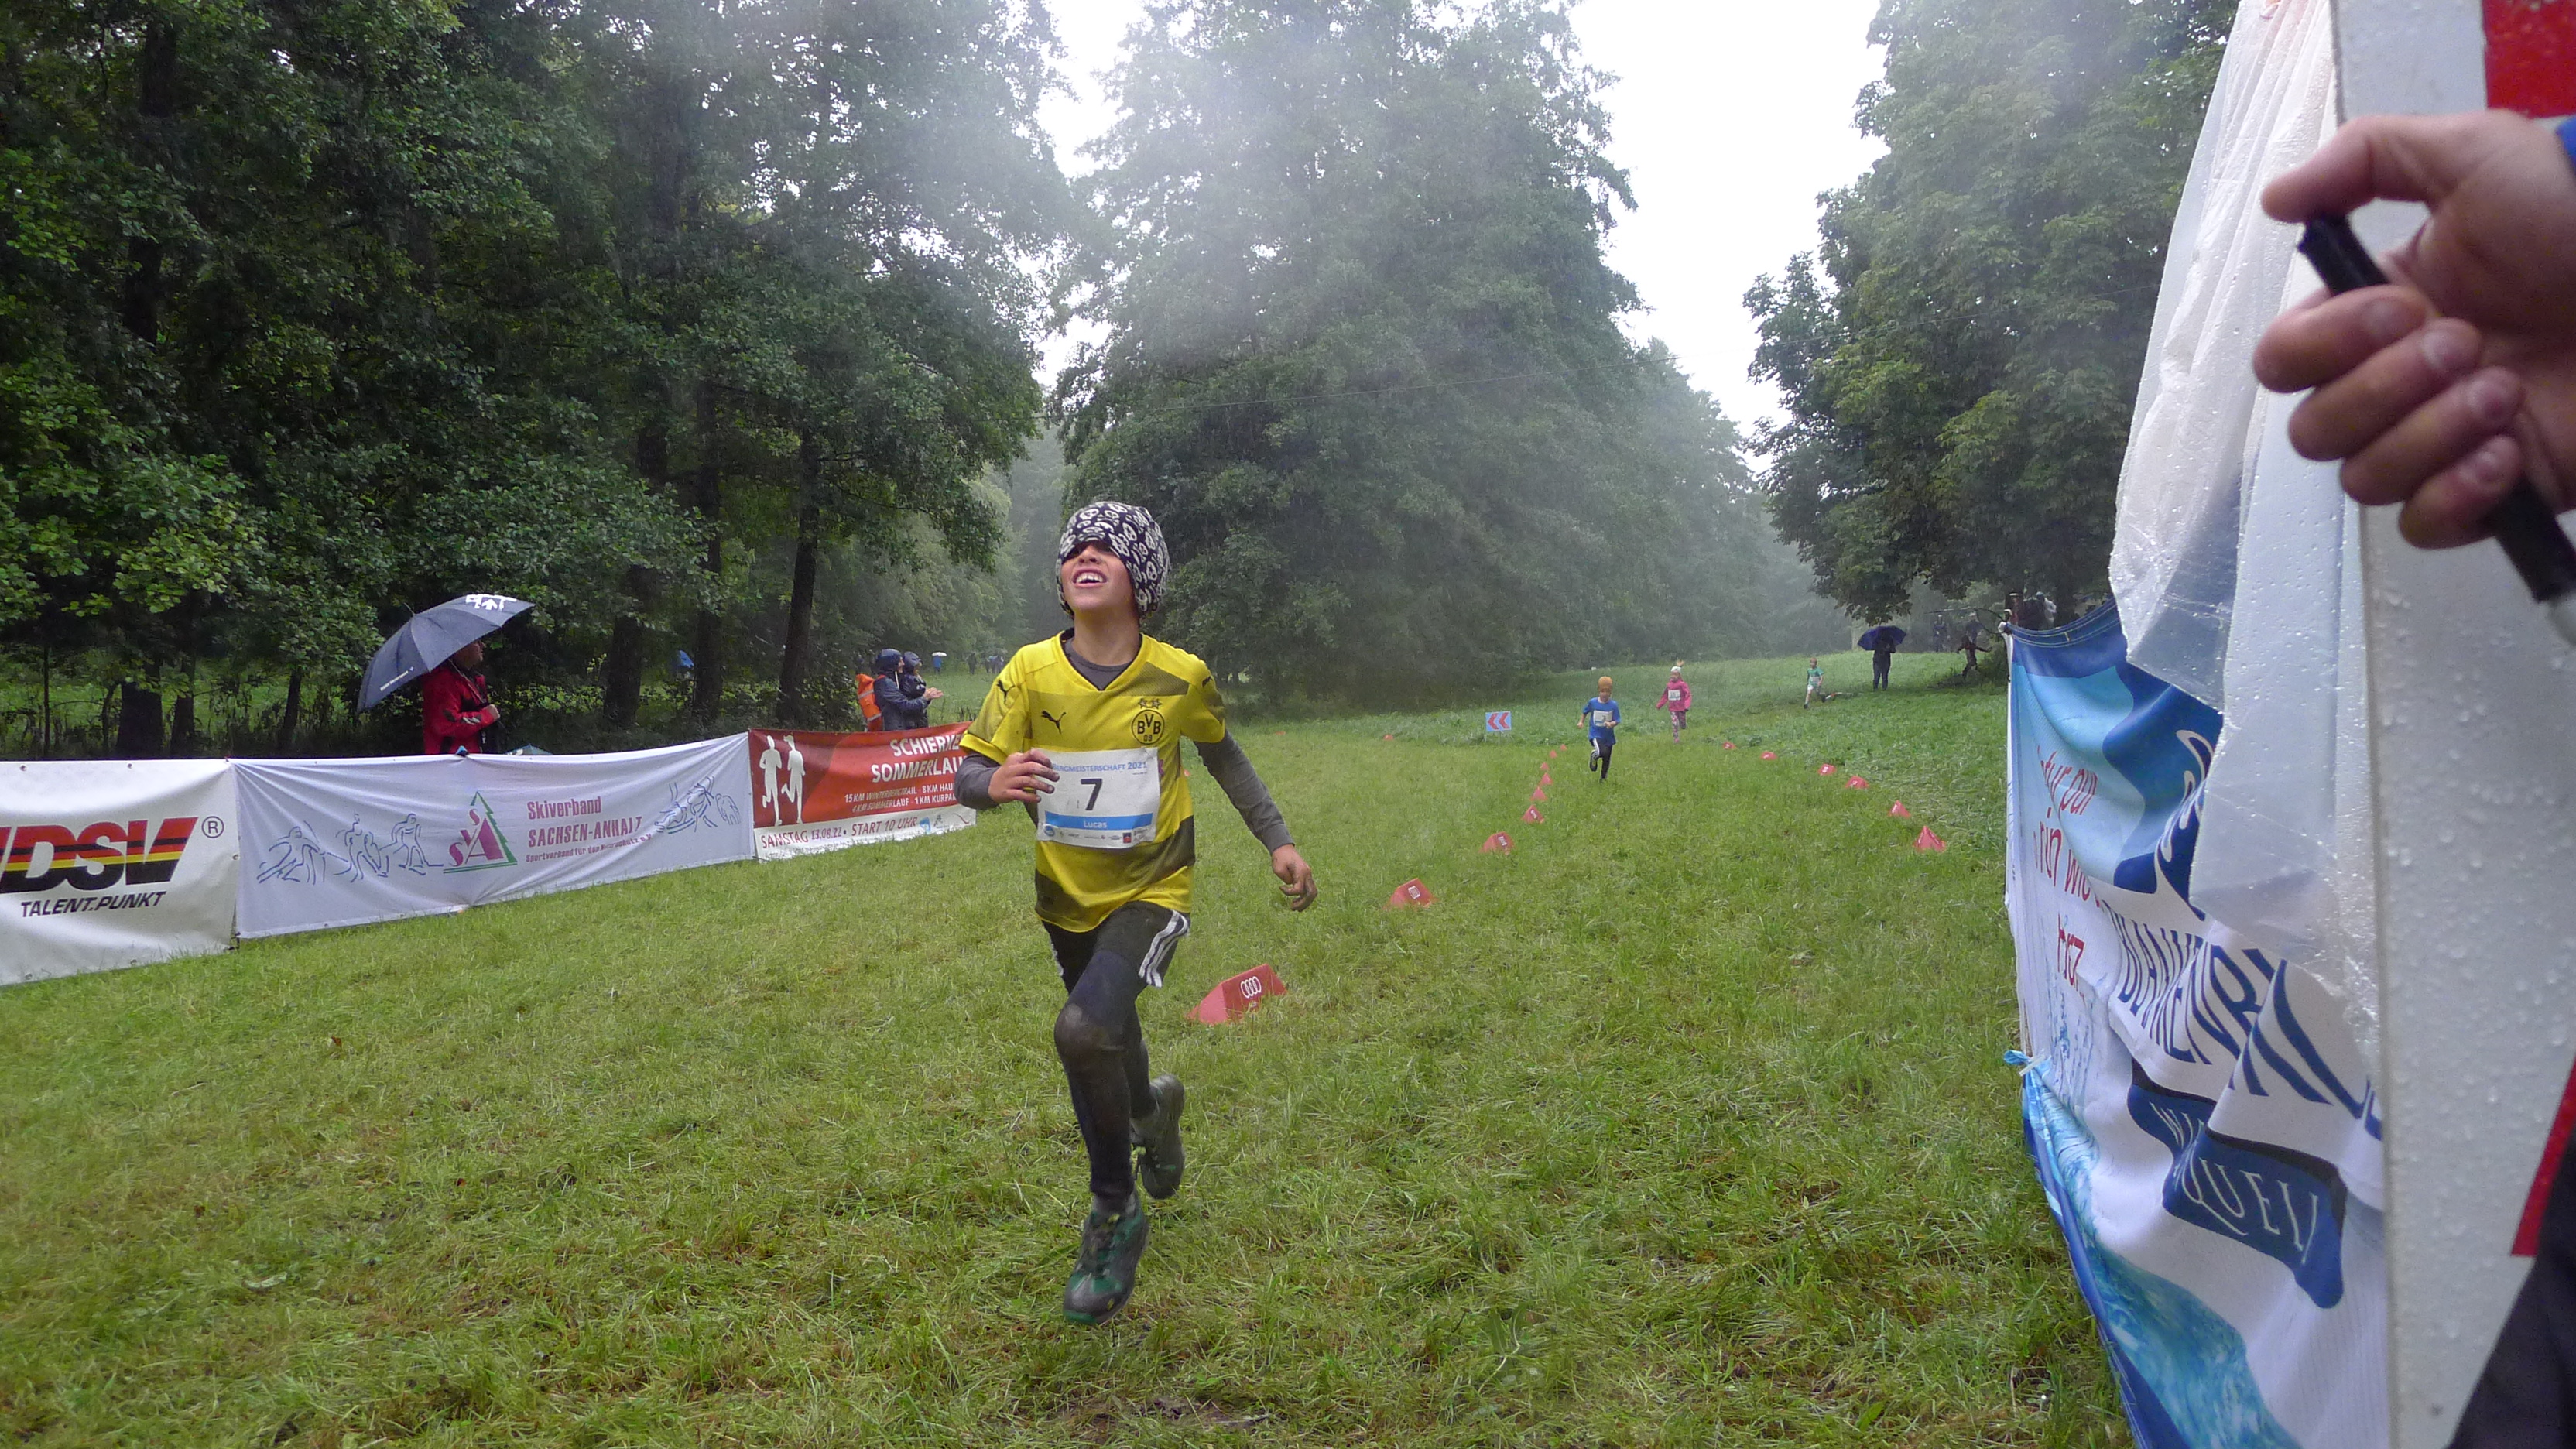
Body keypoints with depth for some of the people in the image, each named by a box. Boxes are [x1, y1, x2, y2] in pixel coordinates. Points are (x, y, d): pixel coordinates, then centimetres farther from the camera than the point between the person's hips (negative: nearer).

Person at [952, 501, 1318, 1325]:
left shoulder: (1181, 678, -14)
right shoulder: (1030, 672, -13)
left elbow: (1221, 756, 6)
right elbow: (967, 775, -11)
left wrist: (1278, 841, 5)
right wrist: (994, 783, -35)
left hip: (1152, 891, -3)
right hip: (1069, 894, 3)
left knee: (1083, 1032, -26)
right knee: (1108, 1041, 22)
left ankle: (1114, 1214, -3)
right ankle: (1153, 1111, 60)